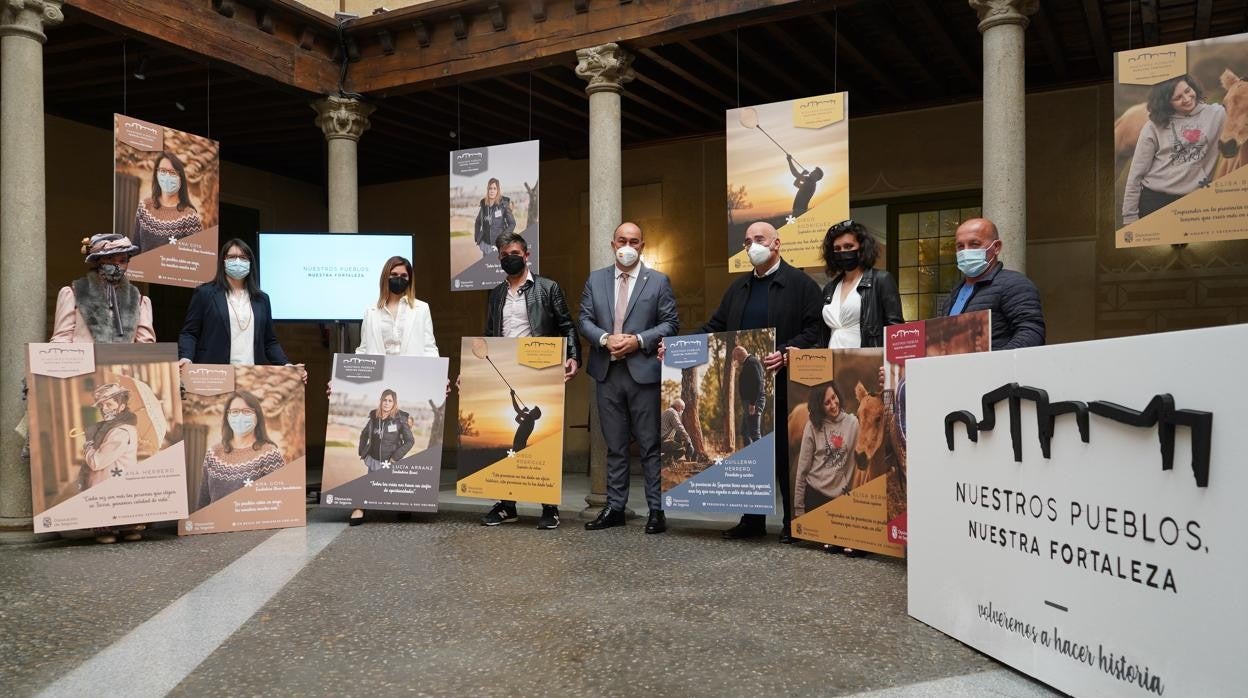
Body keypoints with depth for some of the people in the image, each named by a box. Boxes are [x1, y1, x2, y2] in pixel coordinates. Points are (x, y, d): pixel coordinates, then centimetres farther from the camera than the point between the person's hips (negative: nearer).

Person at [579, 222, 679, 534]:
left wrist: (639, 340, -13)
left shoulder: (659, 281, 3)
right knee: (614, 446, 10)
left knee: (650, 445, 1)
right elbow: (585, 320, 8)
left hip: (644, 371, -3)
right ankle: (615, 508, 18)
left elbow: (670, 323, 0)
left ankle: (656, 509, 9)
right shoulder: (595, 279, 11)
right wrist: (605, 338, -10)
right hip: (607, 373, 3)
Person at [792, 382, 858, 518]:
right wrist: (798, 507, -3)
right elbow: (803, 468, -4)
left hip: (840, 495, 1)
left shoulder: (852, 422, -2)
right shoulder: (812, 426, -6)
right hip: (814, 494, -1)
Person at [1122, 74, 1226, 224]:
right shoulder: (1155, 126, -2)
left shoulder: (1216, 114, 2)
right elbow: (1137, 172, -2)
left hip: (1193, 199, 1)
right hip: (1154, 199, -1)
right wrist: (1130, 215, -4)